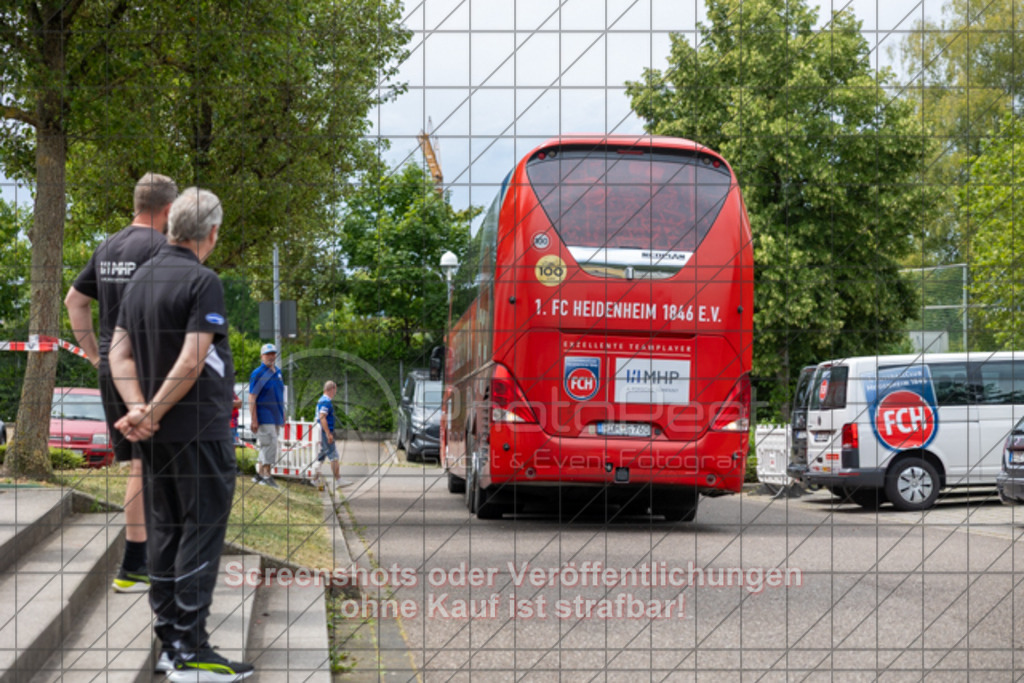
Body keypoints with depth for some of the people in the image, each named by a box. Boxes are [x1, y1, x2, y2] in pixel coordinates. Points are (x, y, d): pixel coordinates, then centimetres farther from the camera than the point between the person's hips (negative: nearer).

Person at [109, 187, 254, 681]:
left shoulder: (141, 278, 11)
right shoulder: (202, 282, -14)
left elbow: (119, 352, 8)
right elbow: (191, 363, -21)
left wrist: (138, 409, -3)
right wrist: (152, 414, -13)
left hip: (157, 435, 8)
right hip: (199, 430, -8)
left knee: (165, 532, 12)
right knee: (201, 532, -4)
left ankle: (168, 642, 17)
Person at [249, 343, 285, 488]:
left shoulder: (278, 373, 14)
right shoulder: (258, 373, -8)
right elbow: (252, 398, -12)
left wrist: (283, 416, 20)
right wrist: (253, 420, -17)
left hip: (276, 416, 8)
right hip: (264, 416, -7)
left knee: (267, 446, 11)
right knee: (269, 444, -14)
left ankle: (259, 474, 19)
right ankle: (266, 475, -10)